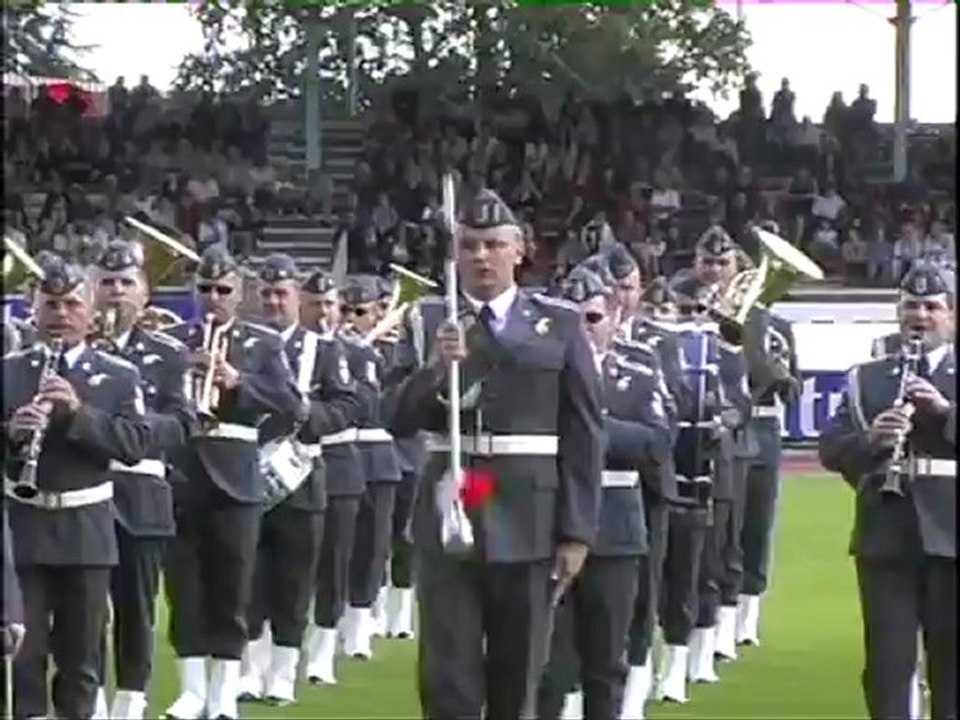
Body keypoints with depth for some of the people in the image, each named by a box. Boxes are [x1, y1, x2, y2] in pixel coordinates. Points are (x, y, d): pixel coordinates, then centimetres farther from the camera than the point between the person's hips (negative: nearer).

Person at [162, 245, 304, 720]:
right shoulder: (171, 341, 9)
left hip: (234, 479, -2)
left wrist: (238, 380, -19)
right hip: (181, 476, 2)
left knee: (231, 588, 2)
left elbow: (293, 406, -7)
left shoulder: (264, 344, 5)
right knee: (184, 585, 4)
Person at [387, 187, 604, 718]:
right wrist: (437, 368, -18)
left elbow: (584, 436, 2)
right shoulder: (431, 324, 5)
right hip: (449, 517, 0)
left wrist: (577, 531, -3)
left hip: (529, 522, 0)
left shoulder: (560, 326, 4)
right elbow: (400, 422, -1)